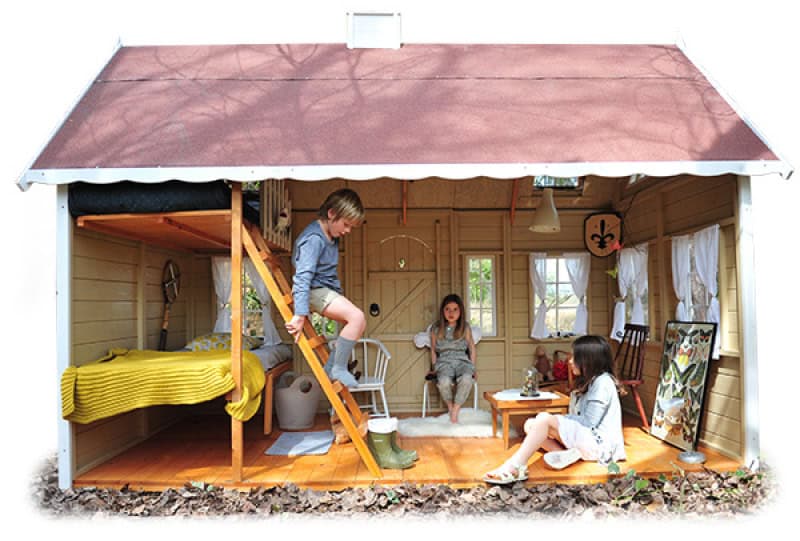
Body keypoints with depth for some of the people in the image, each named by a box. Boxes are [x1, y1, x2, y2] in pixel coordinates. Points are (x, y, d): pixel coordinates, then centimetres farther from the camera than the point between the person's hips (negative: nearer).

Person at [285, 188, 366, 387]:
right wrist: (300, 315, -34)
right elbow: (303, 277, -29)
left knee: (358, 323, 9)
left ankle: (331, 368, 15)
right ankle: (339, 368, -10)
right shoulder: (314, 239, -22)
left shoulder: (332, 236, 8)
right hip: (315, 290, -10)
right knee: (356, 316, -23)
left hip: (328, 288, 10)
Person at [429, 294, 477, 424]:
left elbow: (472, 347, 13)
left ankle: (455, 410, -17)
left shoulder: (465, 328, 5)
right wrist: (434, 367, 8)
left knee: (466, 379, -36)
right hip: (444, 362, 0)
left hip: (462, 360, 0)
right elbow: (433, 350, 15)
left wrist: (472, 368, 10)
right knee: (444, 381, -35)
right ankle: (450, 406, -3)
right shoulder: (436, 329, 6)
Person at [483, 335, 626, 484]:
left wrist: (559, 419, -6)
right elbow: (577, 418, 11)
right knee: (530, 424, -3)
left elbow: (589, 423, -15)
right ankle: (566, 454, -23)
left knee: (544, 419, -27)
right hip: (581, 436, 9)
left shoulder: (603, 382, -10)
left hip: (597, 442, -9)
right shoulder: (587, 382, 18)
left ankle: (515, 467, -30)